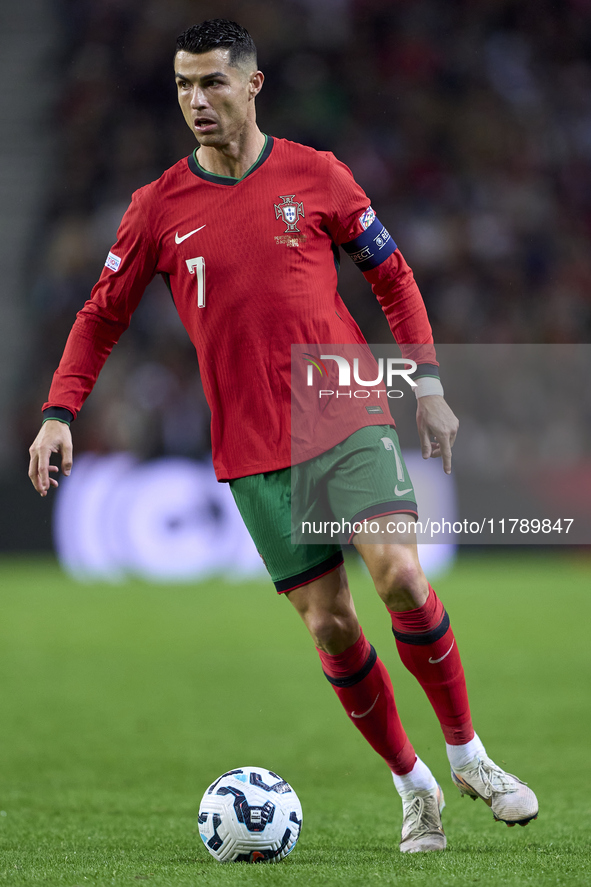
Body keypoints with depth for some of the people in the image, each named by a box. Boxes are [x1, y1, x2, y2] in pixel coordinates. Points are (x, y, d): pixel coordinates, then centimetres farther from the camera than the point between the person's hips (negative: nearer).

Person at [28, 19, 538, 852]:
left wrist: (427, 386, 4)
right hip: (254, 450, 1)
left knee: (399, 575, -19)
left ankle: (468, 755, -1)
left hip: (351, 418, -1)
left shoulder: (316, 176, 2)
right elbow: (102, 316, 10)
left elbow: (392, 276, 11)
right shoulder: (159, 207, 3)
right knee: (328, 621, -2)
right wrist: (59, 414, -2)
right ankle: (413, 787, 14)